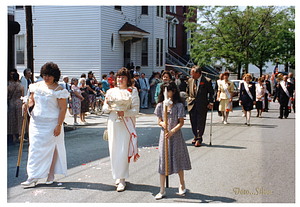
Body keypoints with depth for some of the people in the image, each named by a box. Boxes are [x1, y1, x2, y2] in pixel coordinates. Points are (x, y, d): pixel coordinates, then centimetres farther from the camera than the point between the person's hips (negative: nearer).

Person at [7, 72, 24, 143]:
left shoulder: (8, 86, -2)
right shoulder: (21, 87, -6)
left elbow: (6, 97, -4)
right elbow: (23, 97, -3)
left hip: (11, 104, 2)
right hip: (19, 103, -2)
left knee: (12, 120, 9)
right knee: (19, 120, 7)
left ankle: (14, 137, 10)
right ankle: (20, 136, 9)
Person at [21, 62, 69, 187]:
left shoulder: (58, 90, -8)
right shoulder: (37, 86, 8)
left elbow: (63, 109, -10)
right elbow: (32, 99, 19)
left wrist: (59, 125, -16)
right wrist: (27, 104, -5)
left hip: (51, 123, -4)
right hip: (36, 122, 5)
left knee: (51, 148, 2)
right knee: (35, 148, 2)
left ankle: (50, 176, 15)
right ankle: (33, 177, 8)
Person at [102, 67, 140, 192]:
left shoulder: (132, 91, 2)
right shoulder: (111, 91, 12)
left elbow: (136, 110, -5)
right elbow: (105, 109, 12)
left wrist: (124, 113, -21)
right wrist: (108, 105, -11)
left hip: (126, 124, -4)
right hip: (113, 124, 4)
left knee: (123, 151, -7)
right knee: (113, 150, 5)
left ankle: (122, 179, -1)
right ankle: (117, 175, 21)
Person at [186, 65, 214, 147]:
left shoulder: (207, 81, -6)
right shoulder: (190, 81, 8)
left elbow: (211, 93, -1)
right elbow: (187, 92, 22)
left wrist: (211, 103, -8)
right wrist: (188, 99, 9)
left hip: (202, 105, -4)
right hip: (192, 105, 4)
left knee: (200, 123, -1)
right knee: (193, 122, 9)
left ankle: (198, 140, 8)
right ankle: (196, 137, 26)